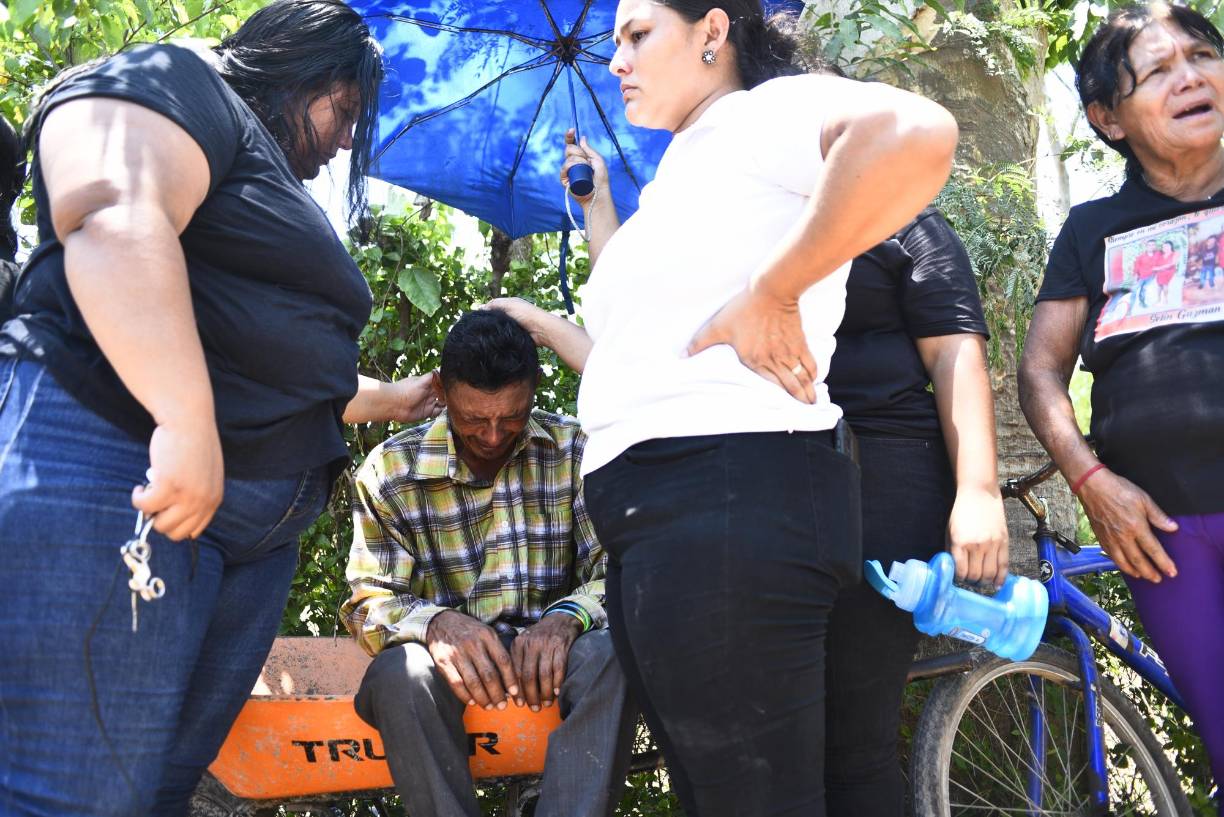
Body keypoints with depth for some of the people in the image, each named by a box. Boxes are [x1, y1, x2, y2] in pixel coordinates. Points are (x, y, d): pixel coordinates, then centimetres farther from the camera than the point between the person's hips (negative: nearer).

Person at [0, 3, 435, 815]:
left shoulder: (281, 194, 31)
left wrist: (390, 399, 54)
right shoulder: (174, 83, 2)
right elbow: (112, 217, -20)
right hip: (118, 473, -10)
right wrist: (188, 424, -29)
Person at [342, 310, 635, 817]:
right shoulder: (390, 470, -1)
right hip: (454, 659, 0)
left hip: (548, 655, 0)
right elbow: (370, 602, -4)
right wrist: (436, 623, -28)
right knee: (400, 672, -34)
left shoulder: (575, 452, 0)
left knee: (608, 654, -33)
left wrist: (566, 618, -26)